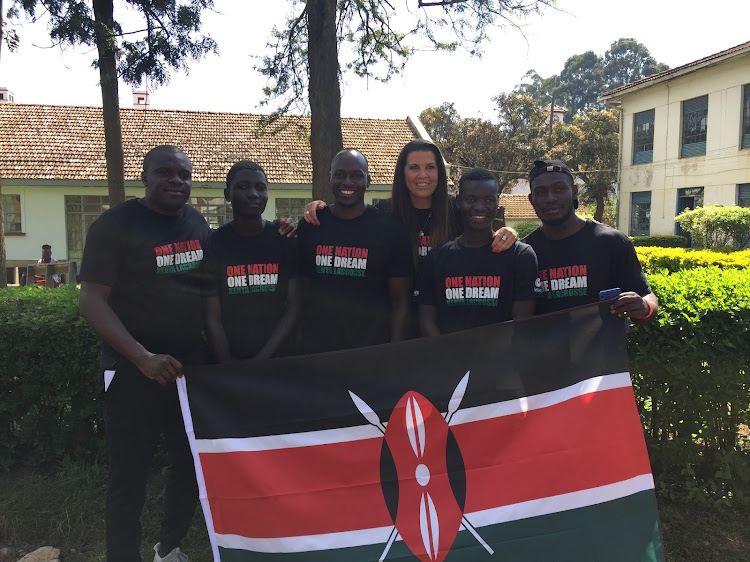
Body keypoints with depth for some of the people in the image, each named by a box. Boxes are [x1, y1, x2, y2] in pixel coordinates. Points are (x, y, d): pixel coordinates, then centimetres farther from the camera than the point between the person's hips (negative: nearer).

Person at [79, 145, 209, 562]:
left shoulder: (197, 222, 7)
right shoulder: (115, 224, -8)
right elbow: (92, 300, -12)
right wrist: (142, 357, -22)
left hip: (193, 366, 5)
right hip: (135, 372, -5)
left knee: (194, 466, 14)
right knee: (130, 477, 3)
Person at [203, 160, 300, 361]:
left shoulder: (286, 241, -3)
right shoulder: (213, 244, -5)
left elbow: (293, 308, -5)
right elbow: (212, 318, -7)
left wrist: (262, 359, -14)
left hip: (276, 358, 1)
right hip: (228, 357, -1)